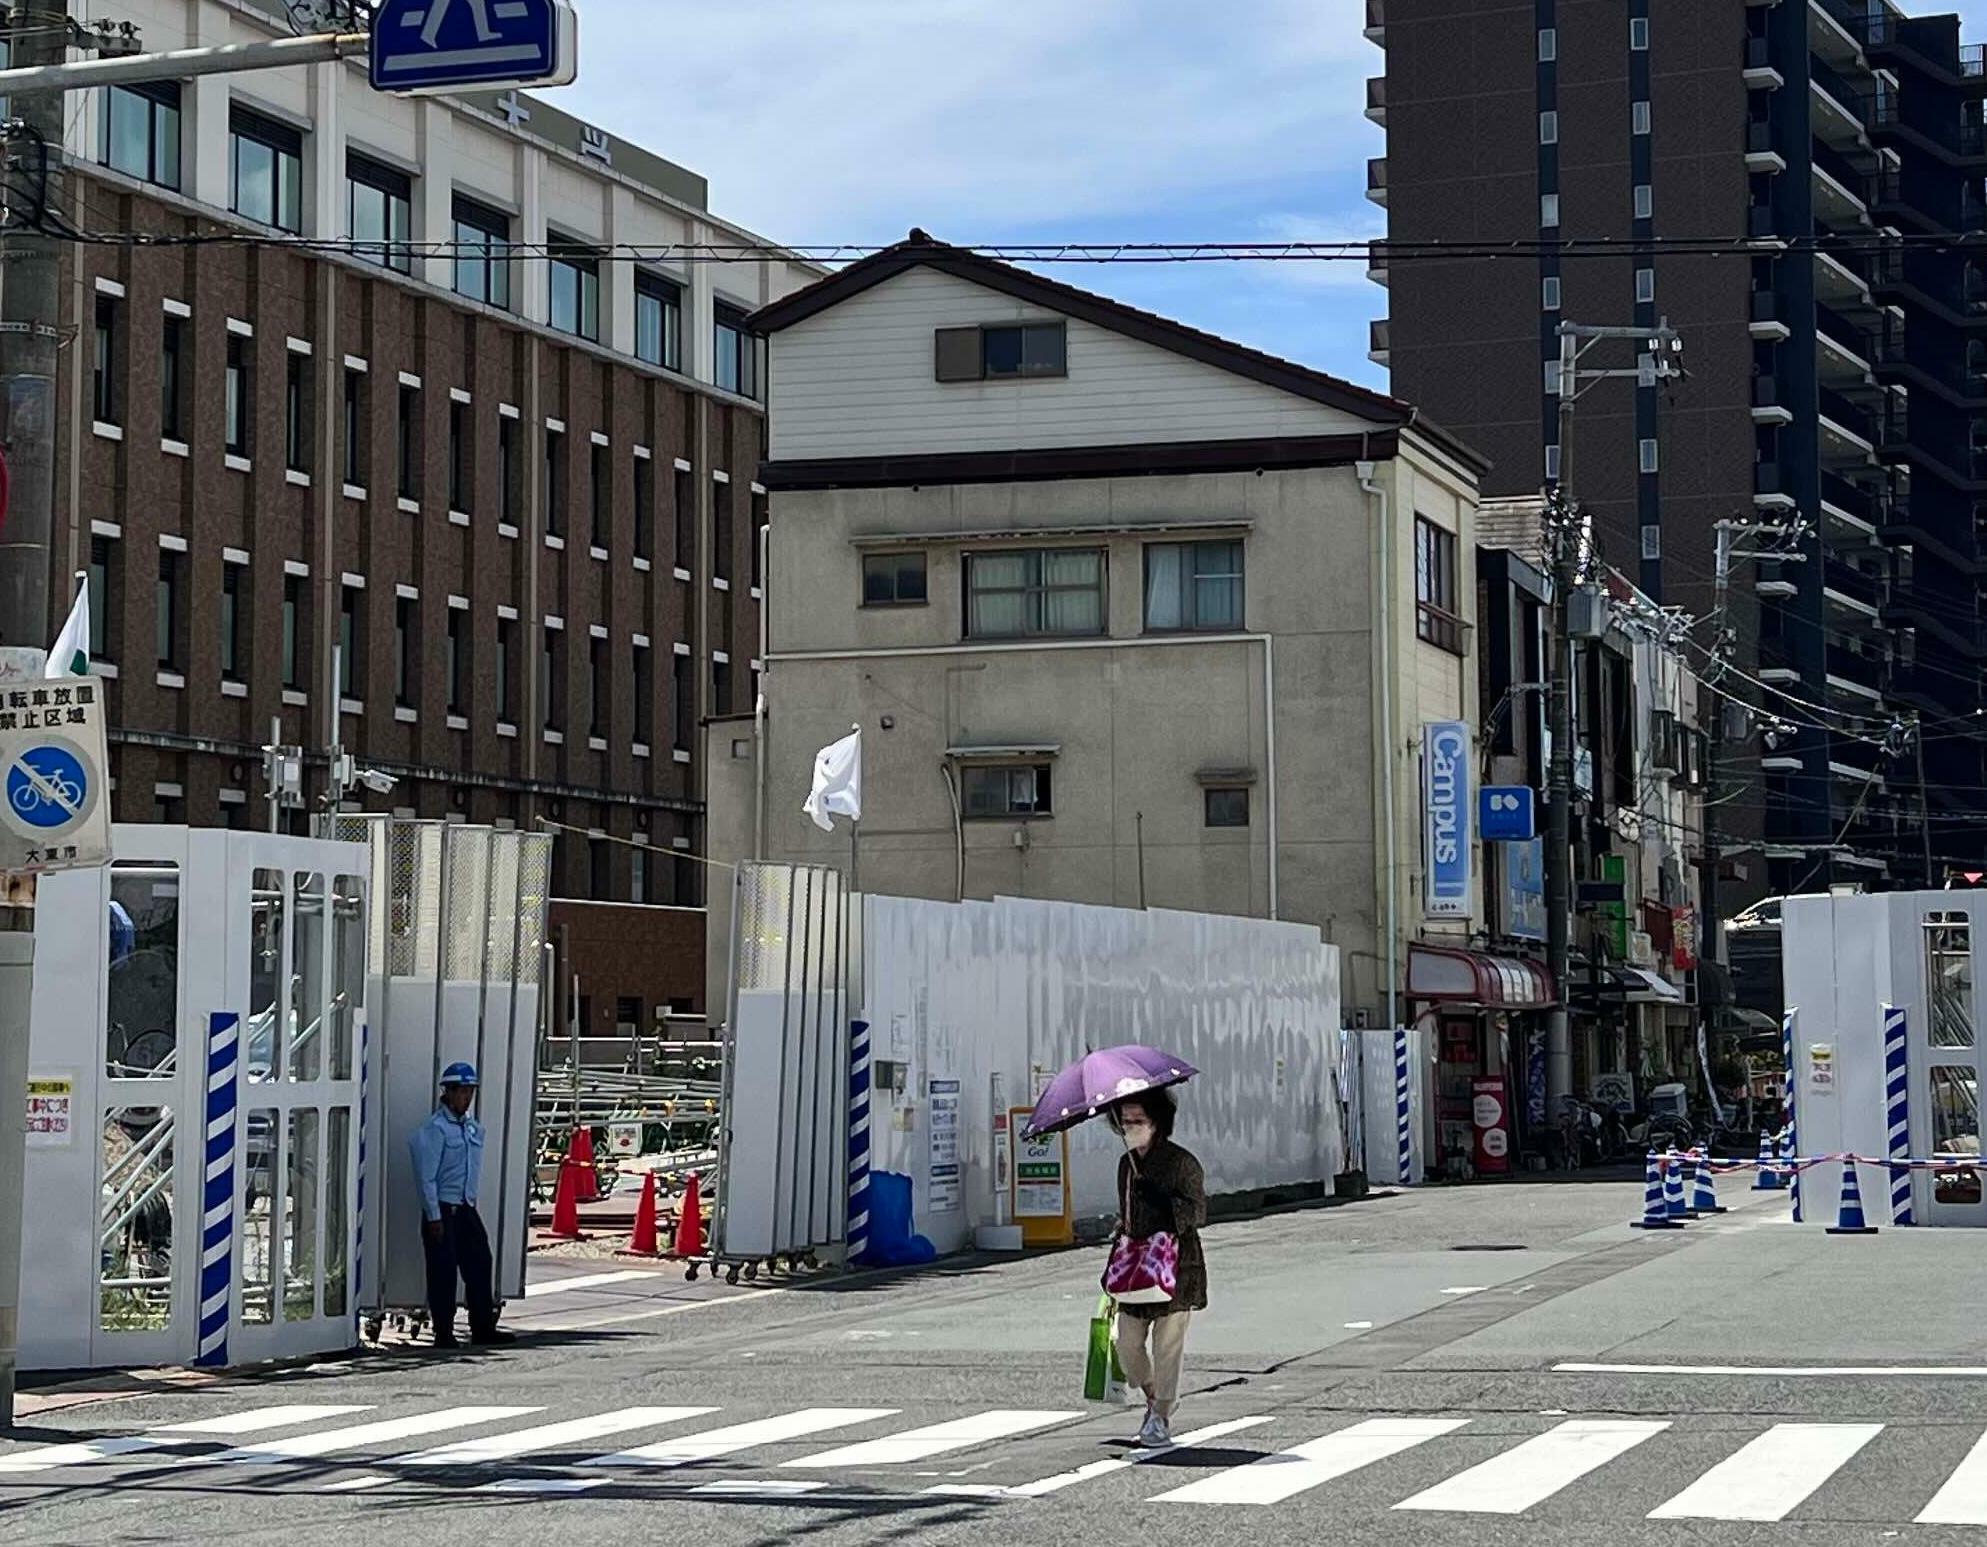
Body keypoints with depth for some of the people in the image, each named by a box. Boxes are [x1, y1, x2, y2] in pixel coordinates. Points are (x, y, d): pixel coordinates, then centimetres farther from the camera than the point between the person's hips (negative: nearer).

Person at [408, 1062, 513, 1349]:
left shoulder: (474, 1128, 12)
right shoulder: (436, 1128, -11)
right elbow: (427, 1176, -13)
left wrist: (472, 1201, 14)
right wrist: (434, 1217, -15)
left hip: (467, 1207, 7)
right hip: (442, 1209, -7)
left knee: (480, 1265, 6)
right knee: (443, 1271, -3)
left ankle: (483, 1328, 13)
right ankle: (444, 1333, 3)